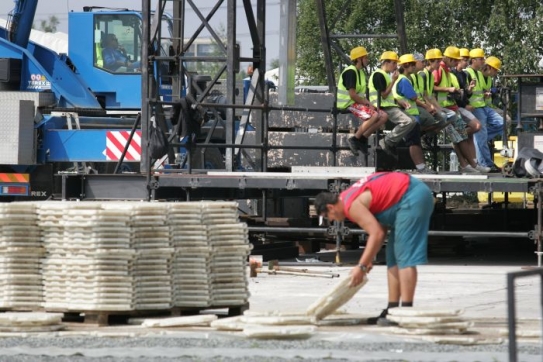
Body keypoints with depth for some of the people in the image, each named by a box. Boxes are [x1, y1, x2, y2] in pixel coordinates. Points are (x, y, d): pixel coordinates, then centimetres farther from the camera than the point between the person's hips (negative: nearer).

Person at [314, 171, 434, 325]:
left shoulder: (352, 205, -15)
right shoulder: (350, 196, 15)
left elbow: (377, 234, -21)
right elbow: (380, 229, 16)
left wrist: (362, 266, -17)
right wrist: (369, 260, 11)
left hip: (412, 197, -11)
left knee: (404, 256, -13)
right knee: (394, 257, 12)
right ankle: (392, 310, 12)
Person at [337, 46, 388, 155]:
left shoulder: (361, 72, 17)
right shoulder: (350, 72, -14)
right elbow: (352, 95, -21)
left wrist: (368, 103, -1)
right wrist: (368, 103, -13)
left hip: (358, 103, 10)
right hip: (348, 104, -10)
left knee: (383, 116, -2)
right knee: (373, 115, -29)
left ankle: (363, 138, -1)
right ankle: (355, 139, -20)